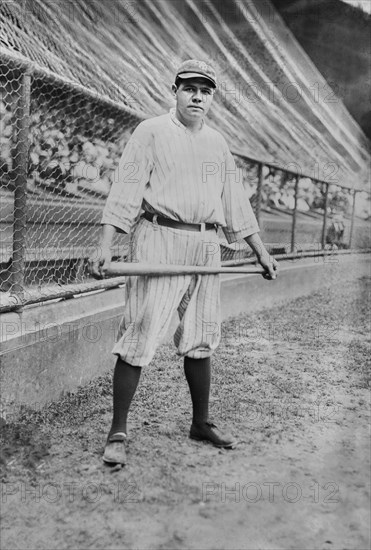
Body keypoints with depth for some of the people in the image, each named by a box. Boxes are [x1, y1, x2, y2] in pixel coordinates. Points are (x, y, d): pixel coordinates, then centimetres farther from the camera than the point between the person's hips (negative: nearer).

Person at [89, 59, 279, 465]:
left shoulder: (218, 143, 18)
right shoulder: (151, 132, 1)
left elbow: (235, 202, 21)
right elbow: (125, 191, -8)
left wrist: (260, 251, 19)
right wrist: (105, 247, -19)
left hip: (206, 248, 6)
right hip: (159, 240, -5)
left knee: (201, 340, 11)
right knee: (138, 337, -7)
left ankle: (201, 423, 25)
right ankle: (117, 432, 3)